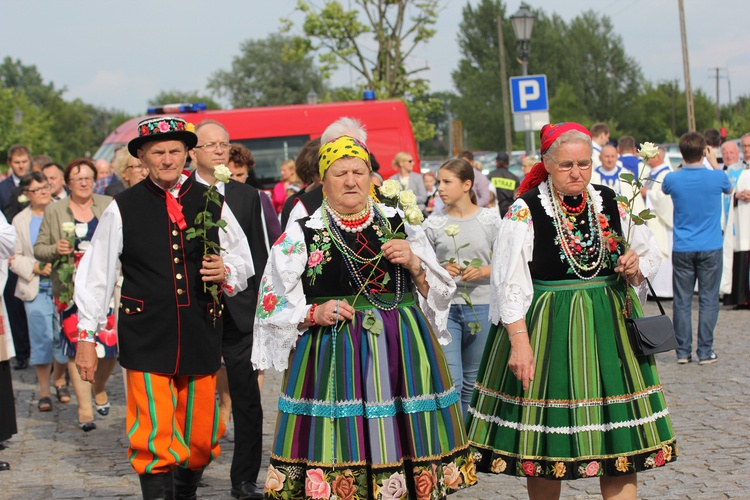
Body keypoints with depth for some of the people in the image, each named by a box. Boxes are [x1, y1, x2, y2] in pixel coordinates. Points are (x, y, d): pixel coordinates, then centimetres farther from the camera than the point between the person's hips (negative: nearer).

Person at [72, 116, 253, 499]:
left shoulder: (212, 204, 8)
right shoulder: (123, 208, 1)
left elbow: (244, 263, 18)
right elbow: (96, 276, 3)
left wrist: (225, 273, -5)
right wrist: (86, 336, 0)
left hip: (201, 337, 3)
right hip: (146, 341, -3)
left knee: (201, 439, 9)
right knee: (154, 439, -10)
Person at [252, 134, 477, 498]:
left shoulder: (400, 226, 12)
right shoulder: (301, 235, 4)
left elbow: (440, 294, 15)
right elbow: (274, 309, 4)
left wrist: (414, 265, -3)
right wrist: (314, 315, -12)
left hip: (404, 353, 2)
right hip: (333, 356, -2)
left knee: (402, 448, -1)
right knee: (340, 456, -7)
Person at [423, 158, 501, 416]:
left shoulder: (490, 219, 1)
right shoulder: (434, 223, 2)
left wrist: (482, 271, -14)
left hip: (481, 307, 1)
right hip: (444, 307, 0)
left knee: (472, 382, 11)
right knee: (449, 382, -10)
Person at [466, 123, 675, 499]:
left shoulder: (610, 203, 6)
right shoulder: (526, 210, -7)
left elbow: (650, 255, 17)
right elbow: (509, 283, -11)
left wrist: (636, 266, -6)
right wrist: (519, 341, -19)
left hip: (608, 326, 4)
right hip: (547, 329, -4)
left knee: (620, 435, 2)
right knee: (545, 445, 3)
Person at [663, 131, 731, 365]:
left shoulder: (673, 179, -7)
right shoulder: (716, 177, -10)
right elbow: (729, 188, 15)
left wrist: (683, 166, 16)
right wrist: (714, 162, 22)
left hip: (682, 249, 1)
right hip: (710, 249, -1)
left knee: (682, 301, 7)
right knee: (708, 300, 4)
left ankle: (683, 352, 9)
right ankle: (705, 352, 4)